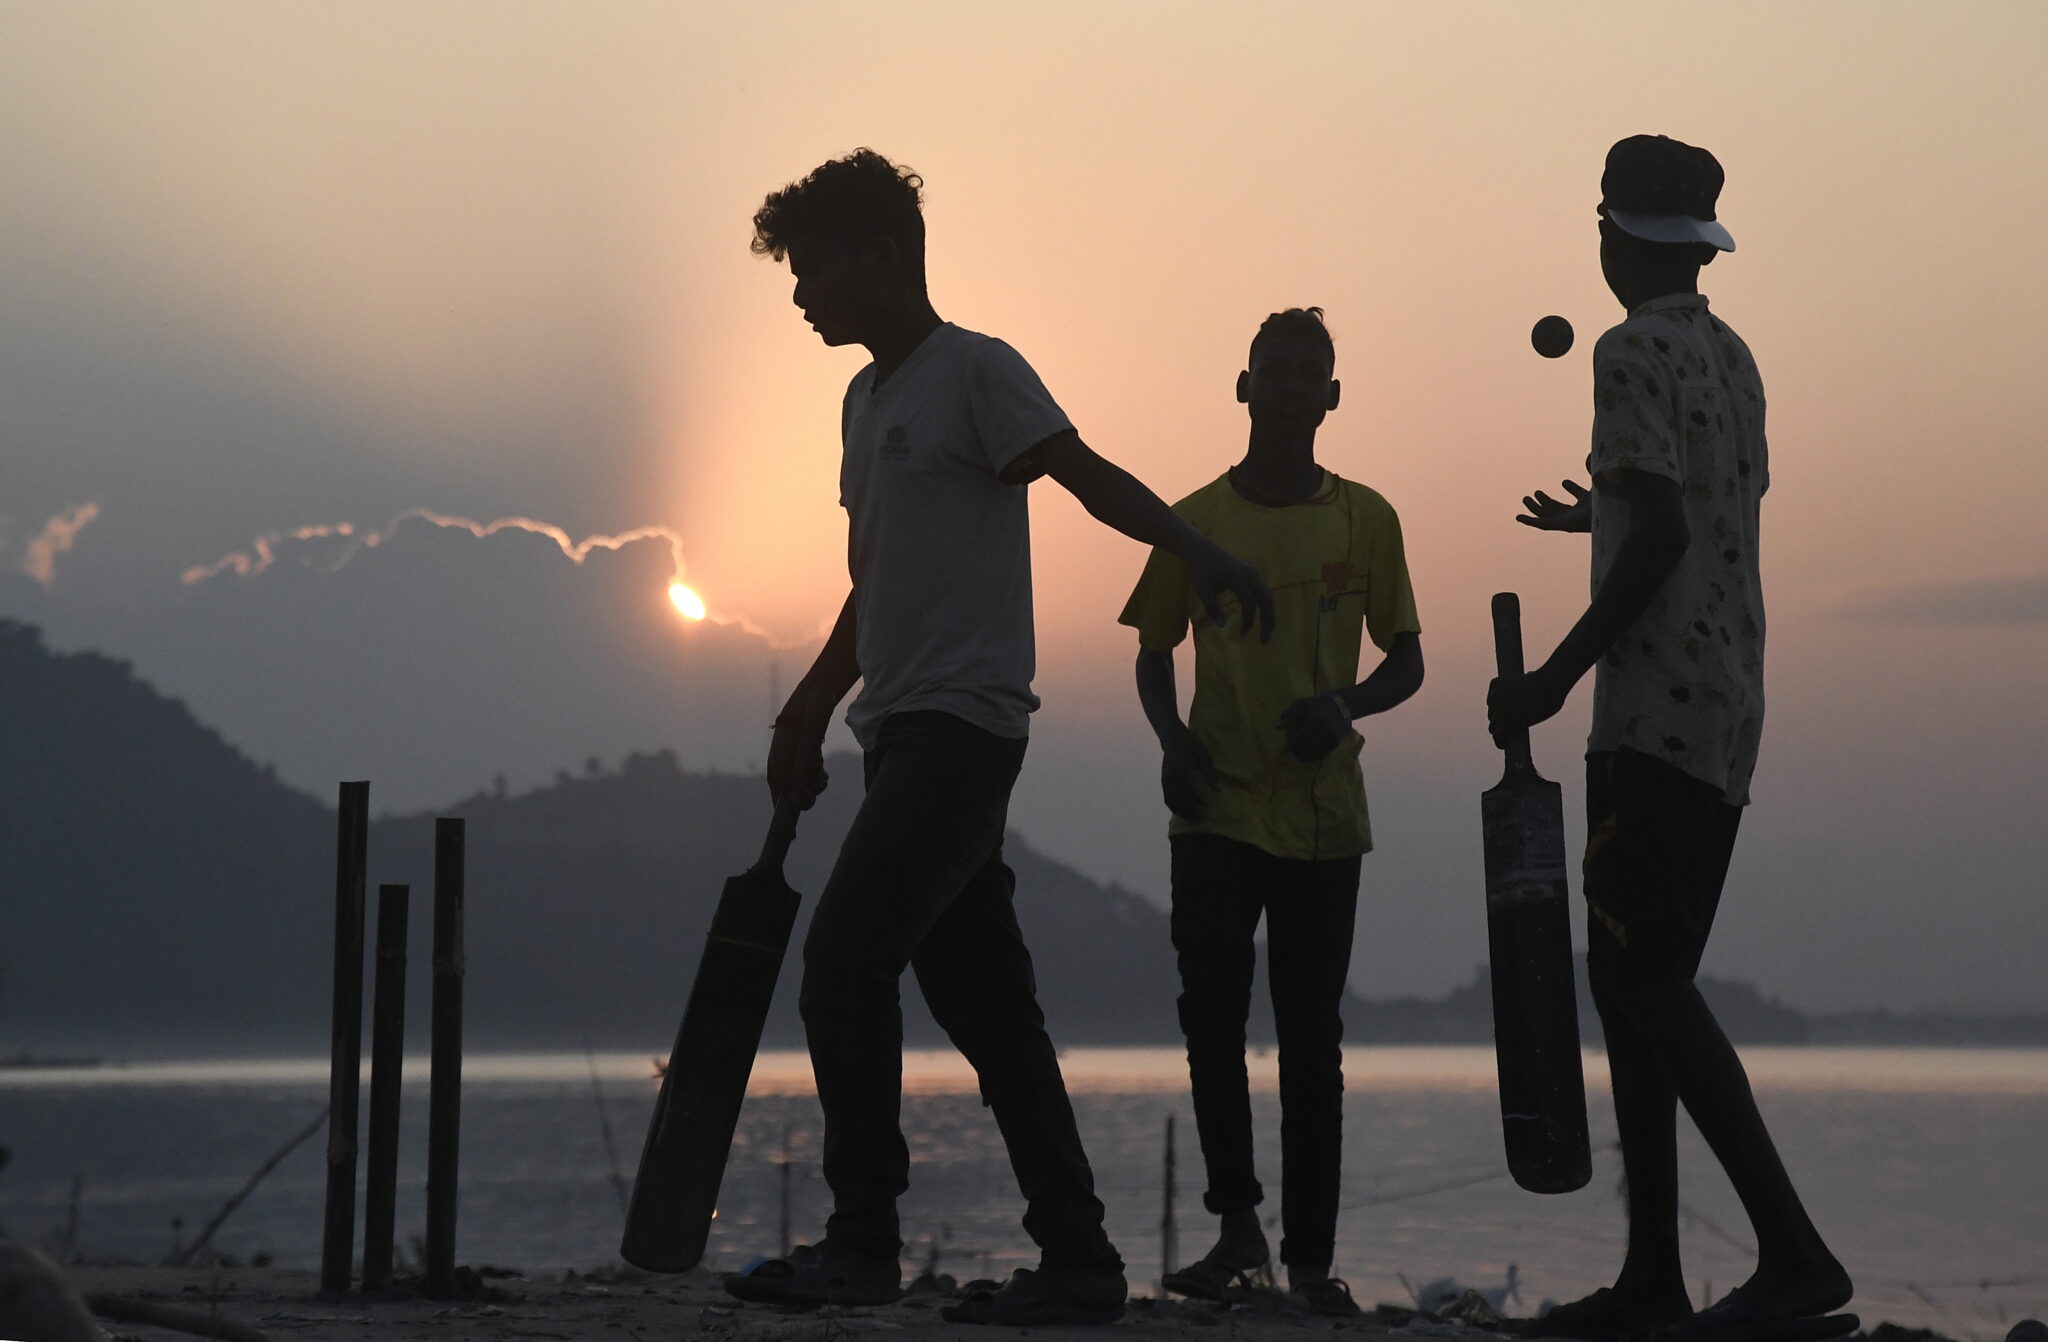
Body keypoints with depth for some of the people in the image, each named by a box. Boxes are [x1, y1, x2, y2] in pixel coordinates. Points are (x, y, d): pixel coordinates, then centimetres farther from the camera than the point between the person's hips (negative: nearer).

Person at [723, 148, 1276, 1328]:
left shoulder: (975, 370, -4)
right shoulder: (868, 400, 22)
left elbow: (1088, 475, -15)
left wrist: (1201, 553, -30)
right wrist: (810, 712, 29)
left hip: (962, 723, -9)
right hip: (905, 733, 9)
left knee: (845, 965, -15)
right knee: (985, 1004, 6)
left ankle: (862, 1243, -11)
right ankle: (1078, 1263, 9)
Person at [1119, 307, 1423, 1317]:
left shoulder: (1365, 519, 3)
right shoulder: (1197, 521, 4)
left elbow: (1407, 660, 9)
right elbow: (1154, 655, 12)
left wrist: (1347, 704, -12)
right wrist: (1172, 739, -8)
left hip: (1324, 816, 0)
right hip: (1217, 810, 0)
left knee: (1311, 1040, 1)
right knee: (1211, 1017, -6)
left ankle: (1311, 1259, 6)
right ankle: (1237, 1227, 11)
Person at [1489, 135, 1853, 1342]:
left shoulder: (1635, 353, -8)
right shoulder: (1733, 358, 18)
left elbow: (1662, 538, -18)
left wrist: (1555, 679, -14)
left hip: (1658, 714, -9)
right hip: (1729, 717, 9)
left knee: (1647, 979, -12)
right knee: (1635, 977, 11)